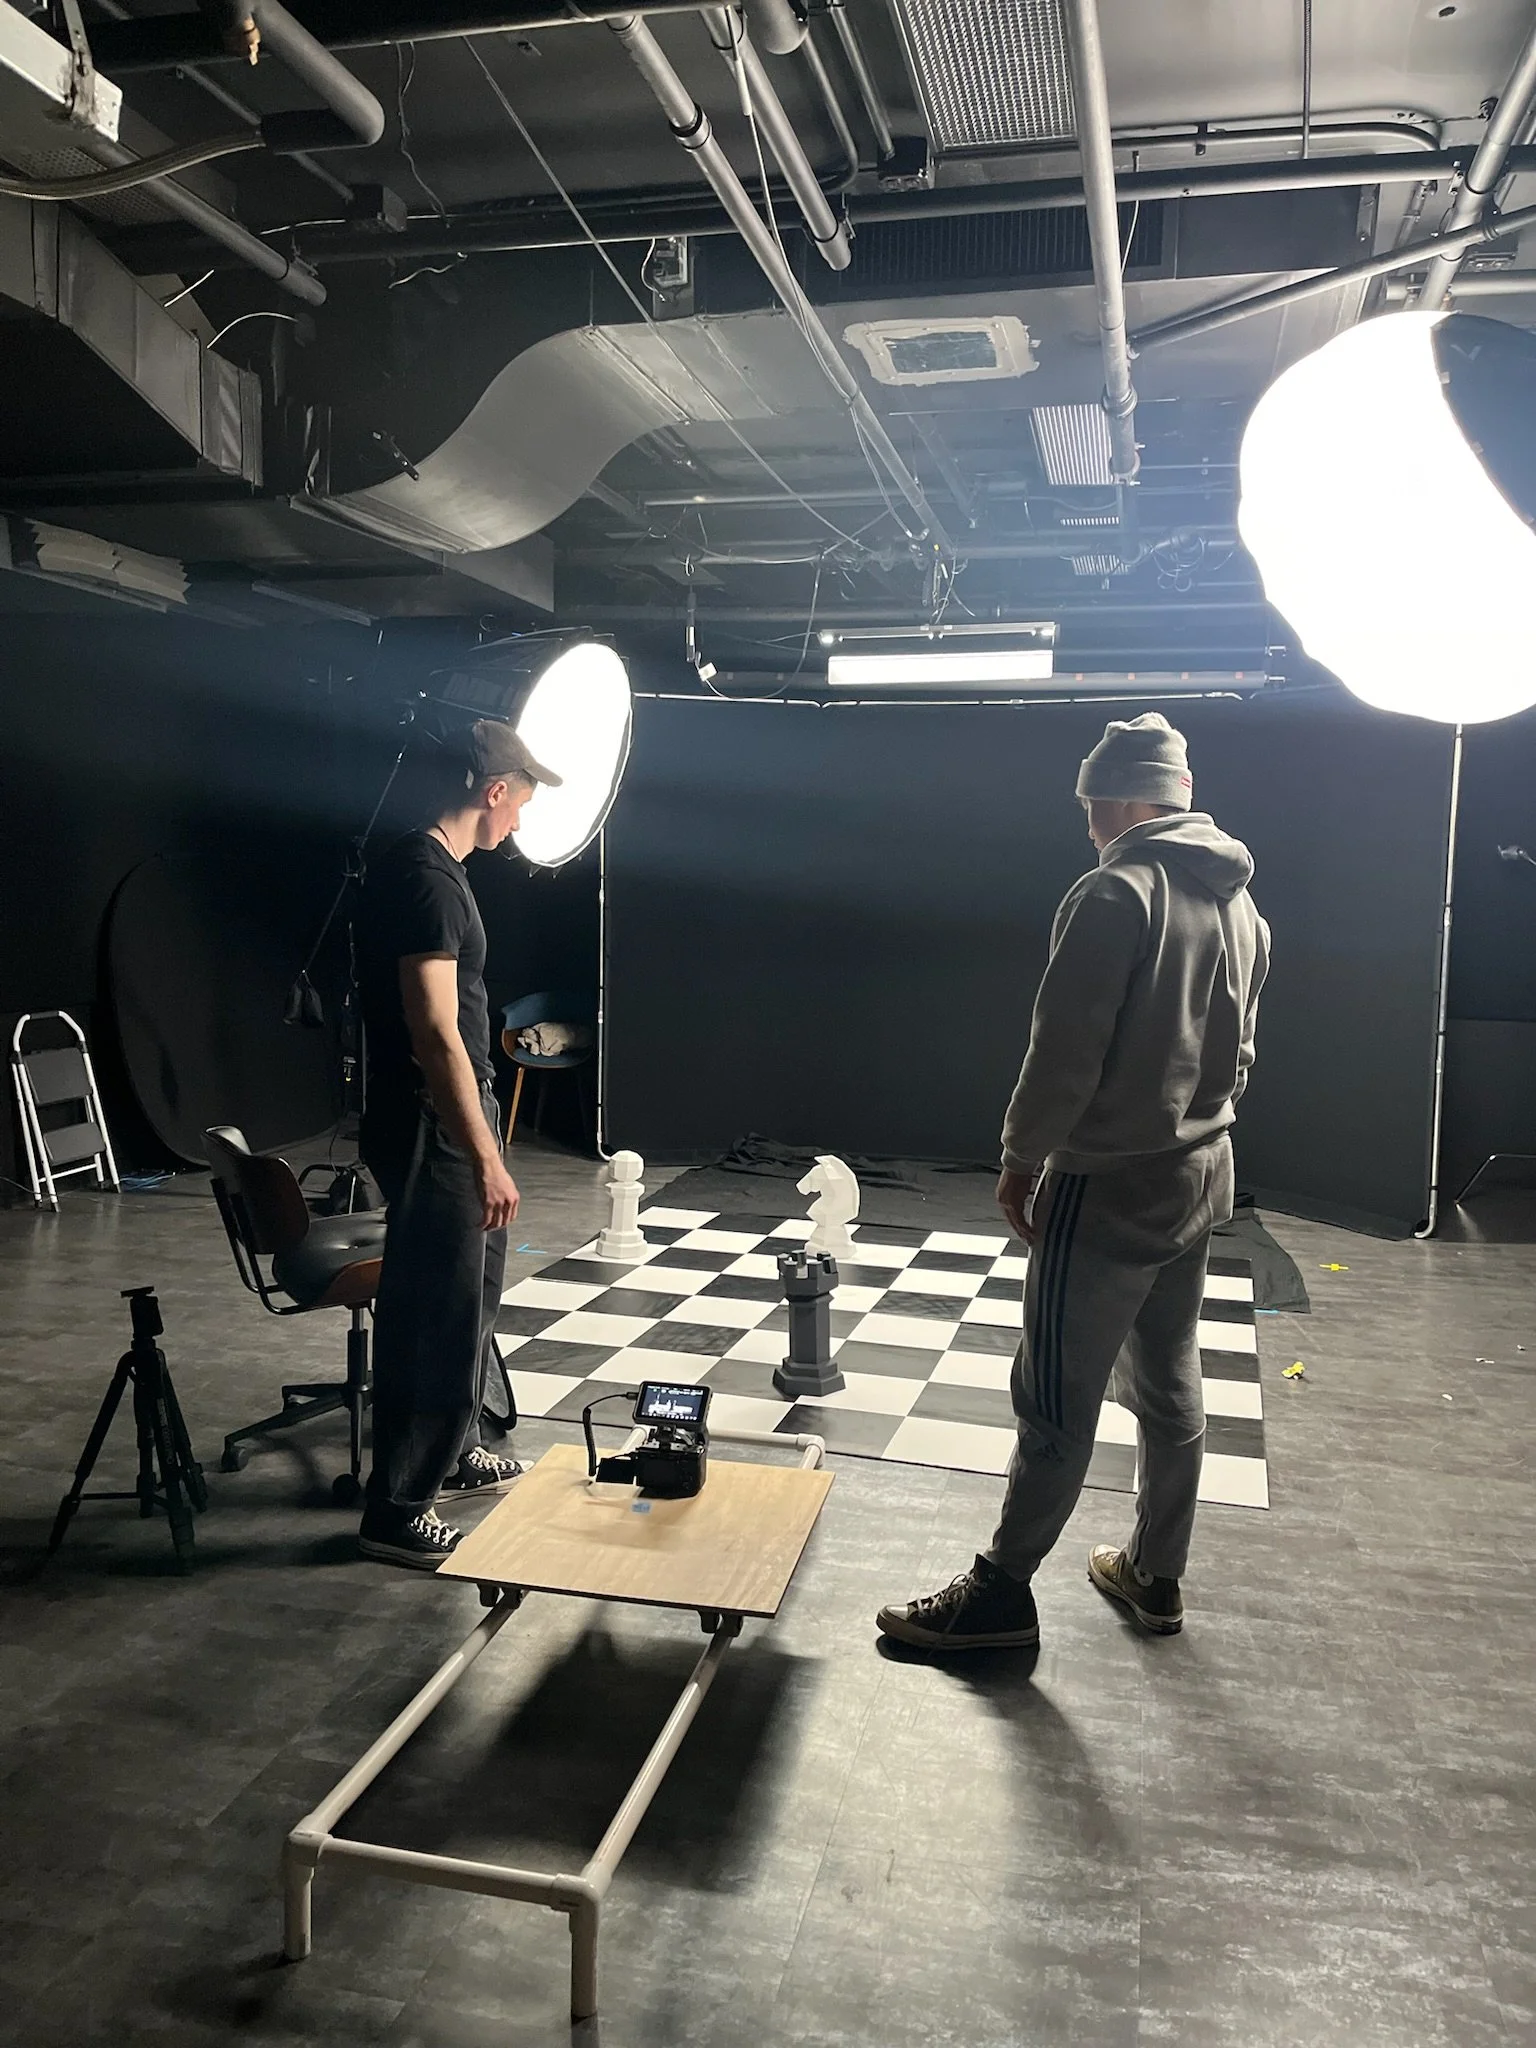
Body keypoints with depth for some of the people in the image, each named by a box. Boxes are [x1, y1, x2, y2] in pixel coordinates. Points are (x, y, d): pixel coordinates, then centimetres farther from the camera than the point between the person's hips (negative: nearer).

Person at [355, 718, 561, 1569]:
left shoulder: (429, 868, 11)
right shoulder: (423, 877, -20)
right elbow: (435, 1034, -25)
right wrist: (486, 1158, -24)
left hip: (457, 1119, 10)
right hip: (430, 1129, -10)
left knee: (469, 1299, 21)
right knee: (432, 1317, -2)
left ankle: (452, 1452, 38)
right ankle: (397, 1511, 10)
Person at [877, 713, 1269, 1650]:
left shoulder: (1115, 896, -17)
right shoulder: (1242, 905, 10)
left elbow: (1067, 1050, -19)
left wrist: (1020, 1159, -7)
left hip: (1108, 1187, -8)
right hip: (1201, 1179, 9)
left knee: (1059, 1399, 0)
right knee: (1170, 1386, 17)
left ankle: (1003, 1591, 11)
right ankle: (1156, 1574, 30)